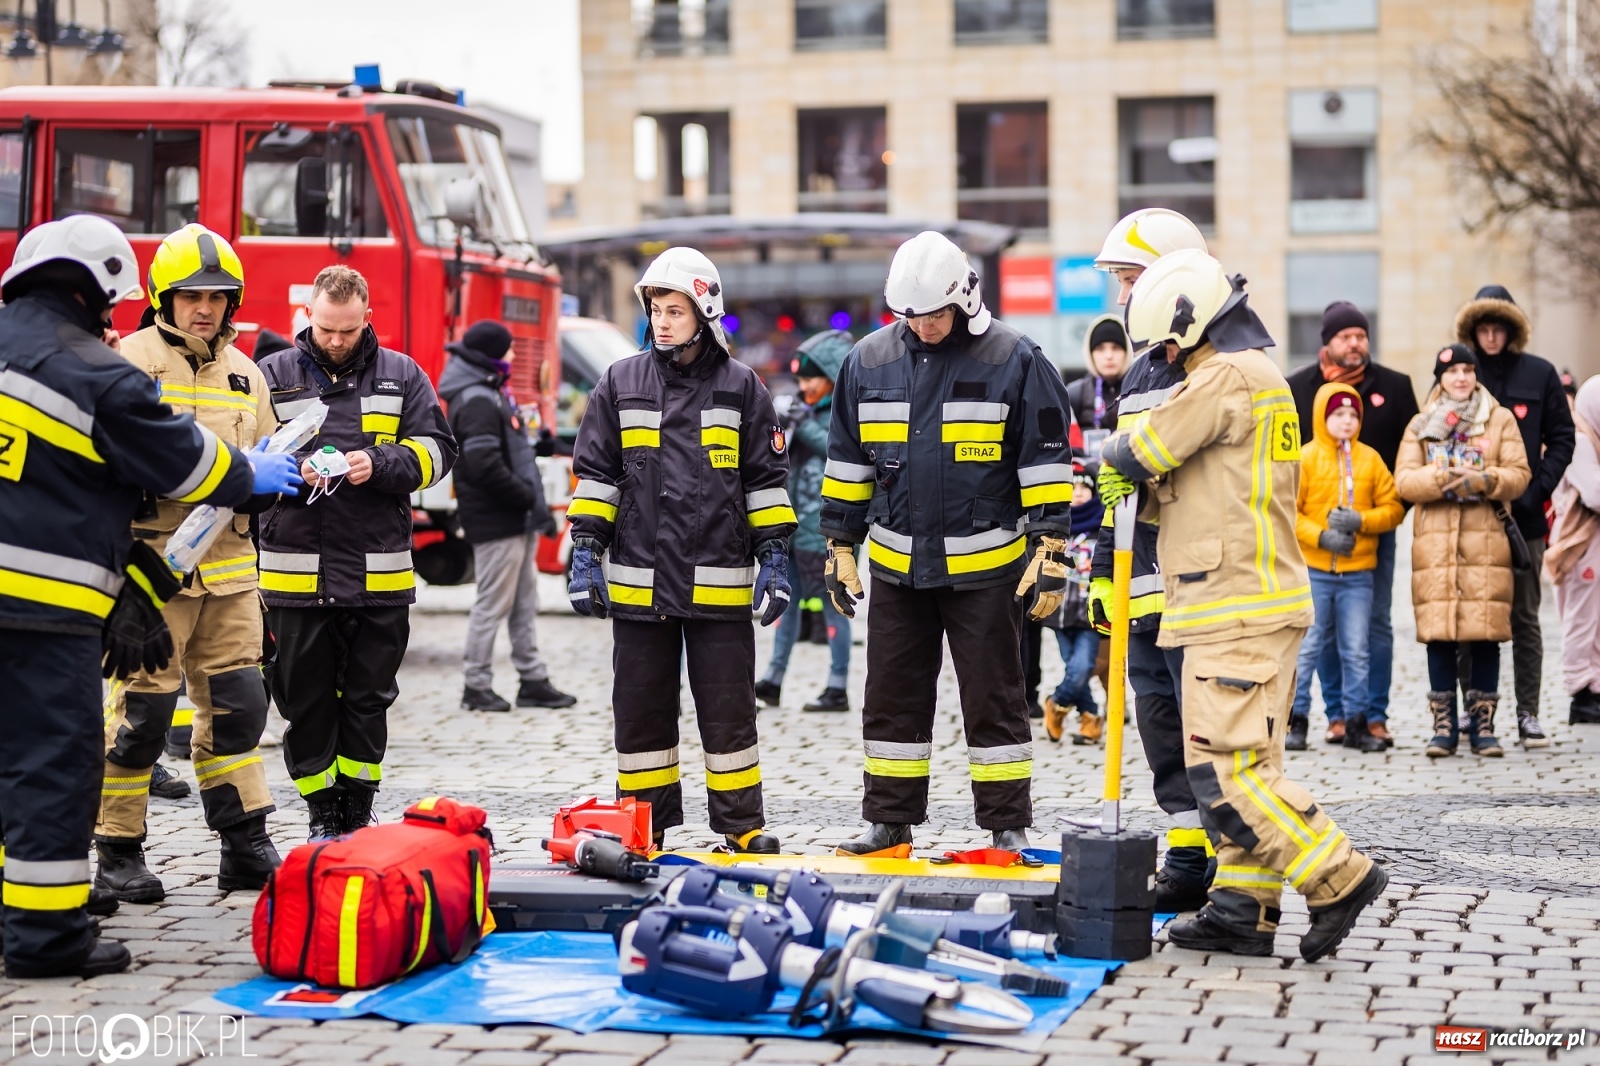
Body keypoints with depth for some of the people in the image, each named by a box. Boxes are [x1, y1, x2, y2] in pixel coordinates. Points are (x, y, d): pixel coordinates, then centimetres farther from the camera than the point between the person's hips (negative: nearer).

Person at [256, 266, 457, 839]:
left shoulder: (401, 375, 8)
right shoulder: (273, 375, 6)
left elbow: (436, 448, 3)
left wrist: (380, 464, -14)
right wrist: (290, 470, -15)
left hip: (379, 573, 1)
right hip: (297, 571, 0)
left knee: (368, 700, 7)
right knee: (307, 700, 5)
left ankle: (357, 814, 17)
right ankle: (321, 818, 15)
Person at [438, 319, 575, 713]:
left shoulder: (490, 396, 17)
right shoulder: (477, 402, -16)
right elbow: (484, 466, -26)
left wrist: (536, 505, 16)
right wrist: (528, 497, -18)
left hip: (515, 521, 11)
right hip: (496, 522, -11)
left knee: (524, 603, 14)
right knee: (493, 603, -4)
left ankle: (533, 680, 20)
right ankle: (477, 686, 3)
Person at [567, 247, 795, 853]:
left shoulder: (741, 387, 5)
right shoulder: (620, 384, 7)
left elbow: (767, 478, 7)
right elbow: (594, 473, 9)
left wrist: (774, 557, 2)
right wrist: (585, 552, 2)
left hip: (719, 583, -1)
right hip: (638, 581, 1)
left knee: (728, 708, 3)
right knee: (641, 709, 8)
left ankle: (743, 825, 13)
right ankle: (644, 825, 17)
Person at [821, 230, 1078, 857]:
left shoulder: (1014, 360, -6)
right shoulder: (870, 360, 5)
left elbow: (1047, 458, -4)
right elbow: (847, 460, 13)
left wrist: (1051, 552, -8)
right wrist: (840, 547, 11)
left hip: (986, 564, -4)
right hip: (896, 564, 4)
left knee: (994, 699, 3)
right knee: (892, 699, 9)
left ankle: (1008, 825, 12)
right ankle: (891, 823, 19)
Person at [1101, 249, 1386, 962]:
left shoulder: (1225, 376, -13)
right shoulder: (1262, 378, 20)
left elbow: (1143, 451, -7)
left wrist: (1111, 455, 14)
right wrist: (1133, 490, 13)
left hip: (1236, 612, -11)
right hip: (1260, 607, 11)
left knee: (1224, 771, -11)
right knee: (1246, 764, 10)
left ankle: (1339, 876, -9)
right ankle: (1244, 909, 13)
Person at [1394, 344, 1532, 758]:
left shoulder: (1501, 420, 10)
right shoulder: (1420, 426, 13)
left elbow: (1519, 475, 2)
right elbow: (1404, 481, 2)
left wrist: (1485, 481, -16)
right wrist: (1444, 479, -15)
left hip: (1486, 542, -1)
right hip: (1435, 542, 1)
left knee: (1486, 633, -4)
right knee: (1438, 635, -2)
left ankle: (1483, 725, 5)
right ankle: (1443, 727, 5)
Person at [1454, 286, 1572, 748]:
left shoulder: (1540, 374, 4)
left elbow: (1562, 439, 5)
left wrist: (1536, 491, -7)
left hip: (1524, 517, 0)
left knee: (1524, 618, 4)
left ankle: (1528, 714, 7)